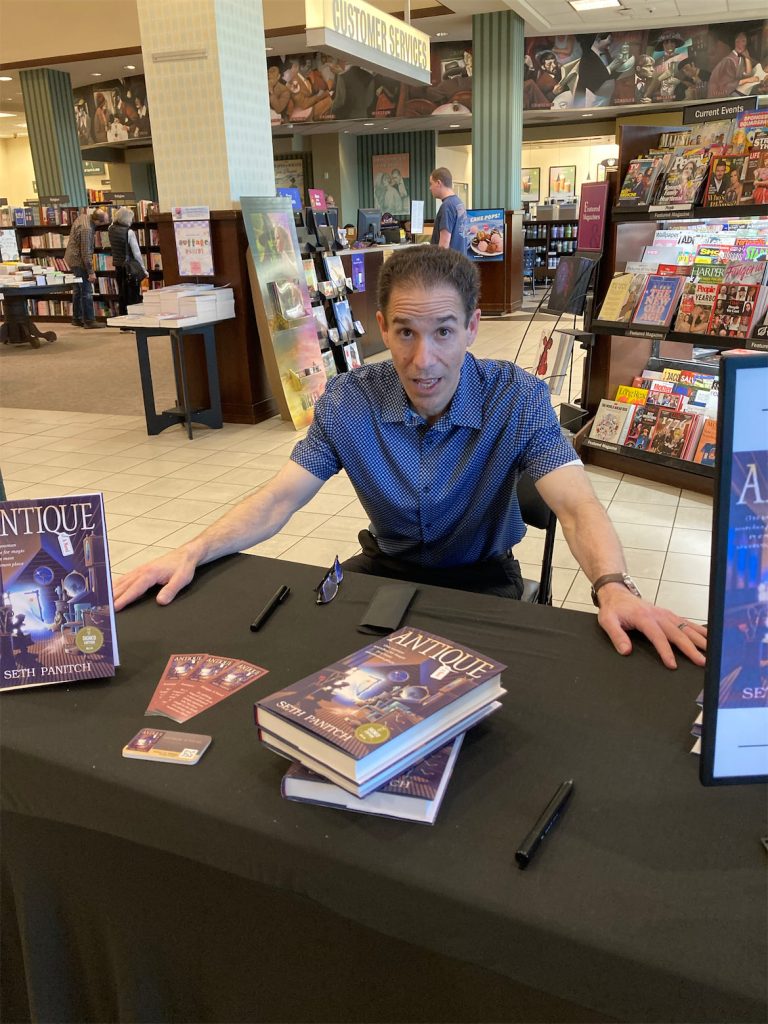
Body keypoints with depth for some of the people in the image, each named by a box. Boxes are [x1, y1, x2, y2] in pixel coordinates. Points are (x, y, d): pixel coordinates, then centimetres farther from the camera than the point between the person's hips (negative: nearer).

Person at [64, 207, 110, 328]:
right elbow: (86, 252, -25)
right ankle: (89, 321, -3)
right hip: (78, 261, -10)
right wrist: (91, 272, -21)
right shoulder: (86, 229, -27)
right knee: (87, 291, -5)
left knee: (78, 289, 16)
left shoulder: (84, 216, 0)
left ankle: (77, 318, 23)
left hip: (72, 258, 10)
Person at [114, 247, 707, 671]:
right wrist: (192, 553, -30)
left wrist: (613, 589, -50)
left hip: (481, 576, -2)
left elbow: (576, 505, -28)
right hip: (385, 567, 3)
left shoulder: (518, 399, -19)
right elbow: (279, 499, -13)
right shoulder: (348, 402, -12)